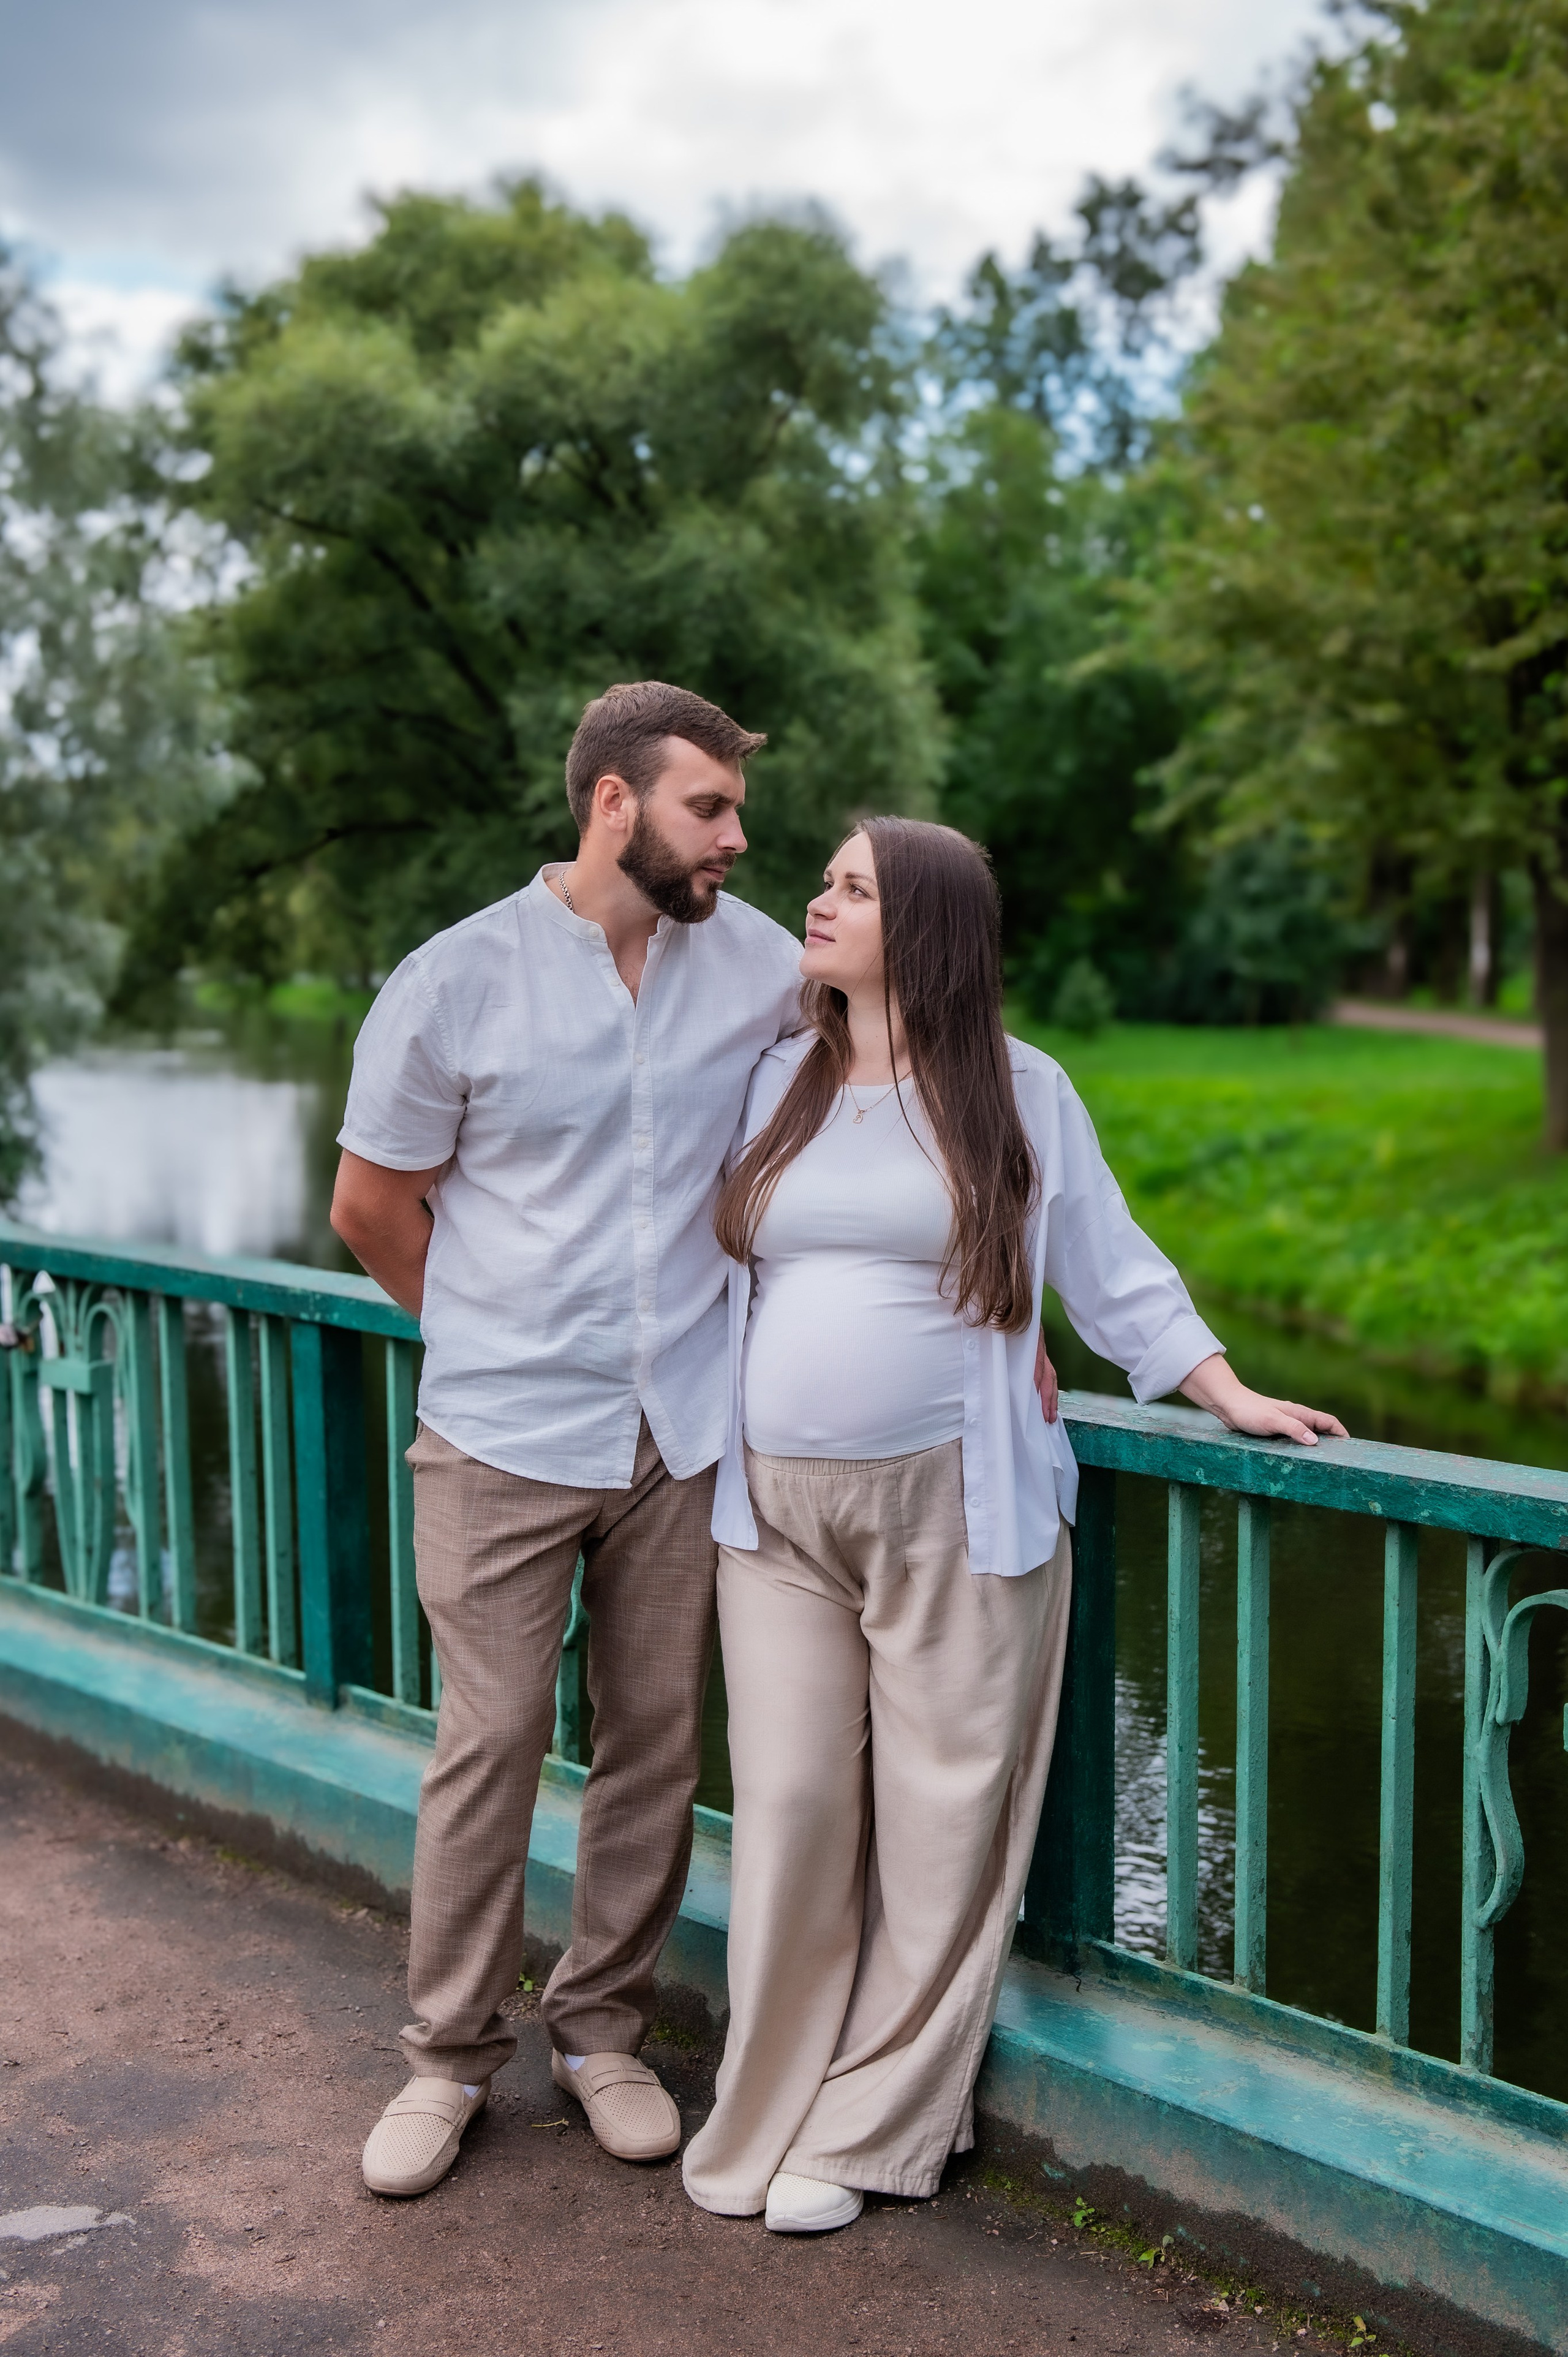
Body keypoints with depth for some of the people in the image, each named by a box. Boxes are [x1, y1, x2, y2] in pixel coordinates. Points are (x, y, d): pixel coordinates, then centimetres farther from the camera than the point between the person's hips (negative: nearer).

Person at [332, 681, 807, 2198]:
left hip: (687, 1433, 3)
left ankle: (602, 2027, 29)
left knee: (657, 1740, 10)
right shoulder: (456, 983, -8)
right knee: (490, 1743, 3)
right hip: (506, 1440, -3)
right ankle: (450, 2053, 23)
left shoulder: (752, 959, 0)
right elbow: (373, 1206, 2)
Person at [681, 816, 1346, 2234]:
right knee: (790, 1805, 2)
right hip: (779, 1512, 3)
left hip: (955, 1511, -2)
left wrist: (1231, 1396, 0)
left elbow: (1112, 1269, 7)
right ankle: (768, 2113, 18)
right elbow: (709, 1261, 20)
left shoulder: (1019, 1093, 3)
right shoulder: (776, 1083, 11)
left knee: (939, 1823, 2)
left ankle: (862, 2131, 17)